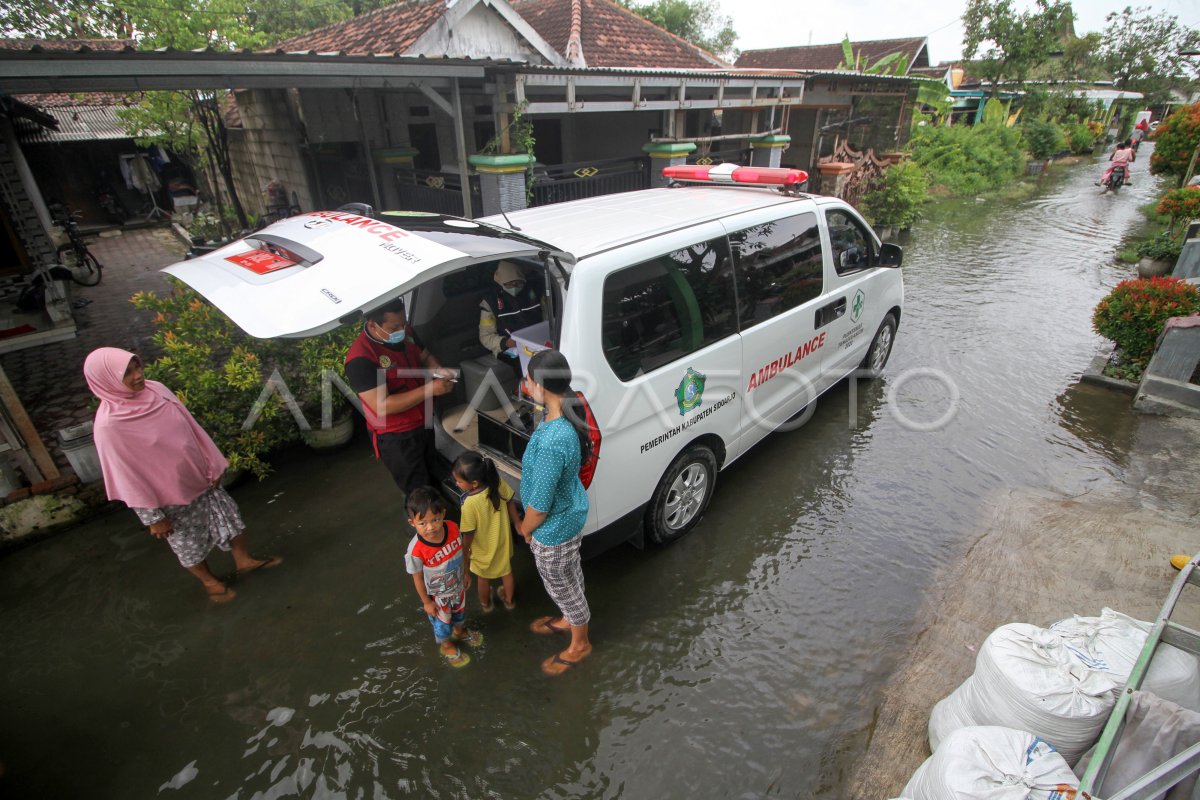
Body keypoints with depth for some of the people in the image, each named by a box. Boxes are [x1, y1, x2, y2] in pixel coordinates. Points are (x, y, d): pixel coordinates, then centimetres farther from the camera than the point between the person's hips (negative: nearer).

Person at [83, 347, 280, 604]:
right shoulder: (109, 425, -26)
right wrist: (153, 517, -13)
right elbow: (127, 477, -19)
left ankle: (244, 561, 44)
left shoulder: (156, 390, -10)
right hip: (169, 495, -5)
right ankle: (210, 581, 42)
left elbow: (190, 428, 0)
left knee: (228, 514, 20)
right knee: (188, 542, 17)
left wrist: (212, 465, 4)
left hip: (199, 478, 6)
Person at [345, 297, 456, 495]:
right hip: (396, 437, -7)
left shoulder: (405, 332, -6)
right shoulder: (360, 358, -28)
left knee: (435, 480, 24)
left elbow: (425, 356, 12)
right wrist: (430, 389, -33)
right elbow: (382, 406, -30)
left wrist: (437, 370, -12)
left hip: (425, 423, 7)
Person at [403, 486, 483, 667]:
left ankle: (460, 631, 66)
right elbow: (417, 577, -21)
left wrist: (466, 573, 6)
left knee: (459, 612, 33)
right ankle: (446, 646, 58)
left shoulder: (453, 528, -29)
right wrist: (426, 602, -8)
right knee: (442, 623, 26)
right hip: (437, 595, -4)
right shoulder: (416, 550, -39)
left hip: (457, 585, 4)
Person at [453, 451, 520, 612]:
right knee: (506, 571, 30)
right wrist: (518, 524, 8)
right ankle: (509, 600, 53)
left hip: (483, 548, -4)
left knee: (483, 577, 28)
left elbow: (469, 533, -25)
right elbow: (511, 503, -8)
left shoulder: (470, 503, -37)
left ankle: (486, 603, 54)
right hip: (502, 541, 4)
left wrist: (465, 549, -4)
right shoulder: (498, 483, -25)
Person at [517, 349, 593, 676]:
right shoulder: (566, 416, -12)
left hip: (554, 529, -8)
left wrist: (524, 529, -8)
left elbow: (540, 506, -27)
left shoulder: (551, 443, -41)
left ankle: (579, 645, 46)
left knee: (562, 587, 19)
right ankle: (568, 620, 60)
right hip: (569, 516, 8)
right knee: (569, 579, 32)